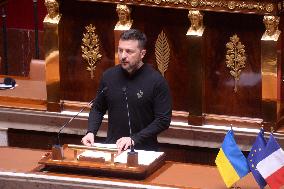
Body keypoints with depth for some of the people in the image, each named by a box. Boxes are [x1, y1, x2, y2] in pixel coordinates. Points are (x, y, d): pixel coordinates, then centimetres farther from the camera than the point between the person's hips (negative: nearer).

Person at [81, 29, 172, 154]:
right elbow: (98, 108, 19)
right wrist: (91, 132, 1)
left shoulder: (157, 81, -7)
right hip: (112, 148, 3)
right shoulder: (109, 76, 6)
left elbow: (163, 120, -8)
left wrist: (134, 139, -16)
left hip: (144, 151, -3)